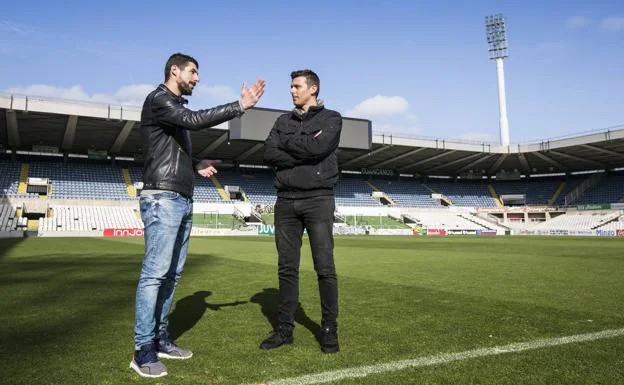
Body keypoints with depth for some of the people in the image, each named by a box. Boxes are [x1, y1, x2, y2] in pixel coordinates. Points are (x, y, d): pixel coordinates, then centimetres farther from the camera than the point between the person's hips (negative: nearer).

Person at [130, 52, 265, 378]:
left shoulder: (178, 108, 23)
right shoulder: (158, 100, -5)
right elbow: (196, 120, -22)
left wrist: (195, 165, 7)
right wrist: (240, 106, -23)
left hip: (183, 201, 9)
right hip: (162, 199, -9)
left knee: (172, 273, 9)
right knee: (155, 272, -9)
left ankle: (160, 339, 18)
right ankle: (143, 351, -3)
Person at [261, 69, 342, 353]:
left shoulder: (331, 118, 5)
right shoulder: (283, 121, 16)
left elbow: (320, 146, -16)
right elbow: (269, 154, 0)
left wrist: (286, 142, -3)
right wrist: (305, 151, -9)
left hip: (318, 200, -4)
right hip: (286, 201, 4)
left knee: (325, 268, -4)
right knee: (287, 268, 7)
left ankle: (330, 329, 8)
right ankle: (284, 329, 16)